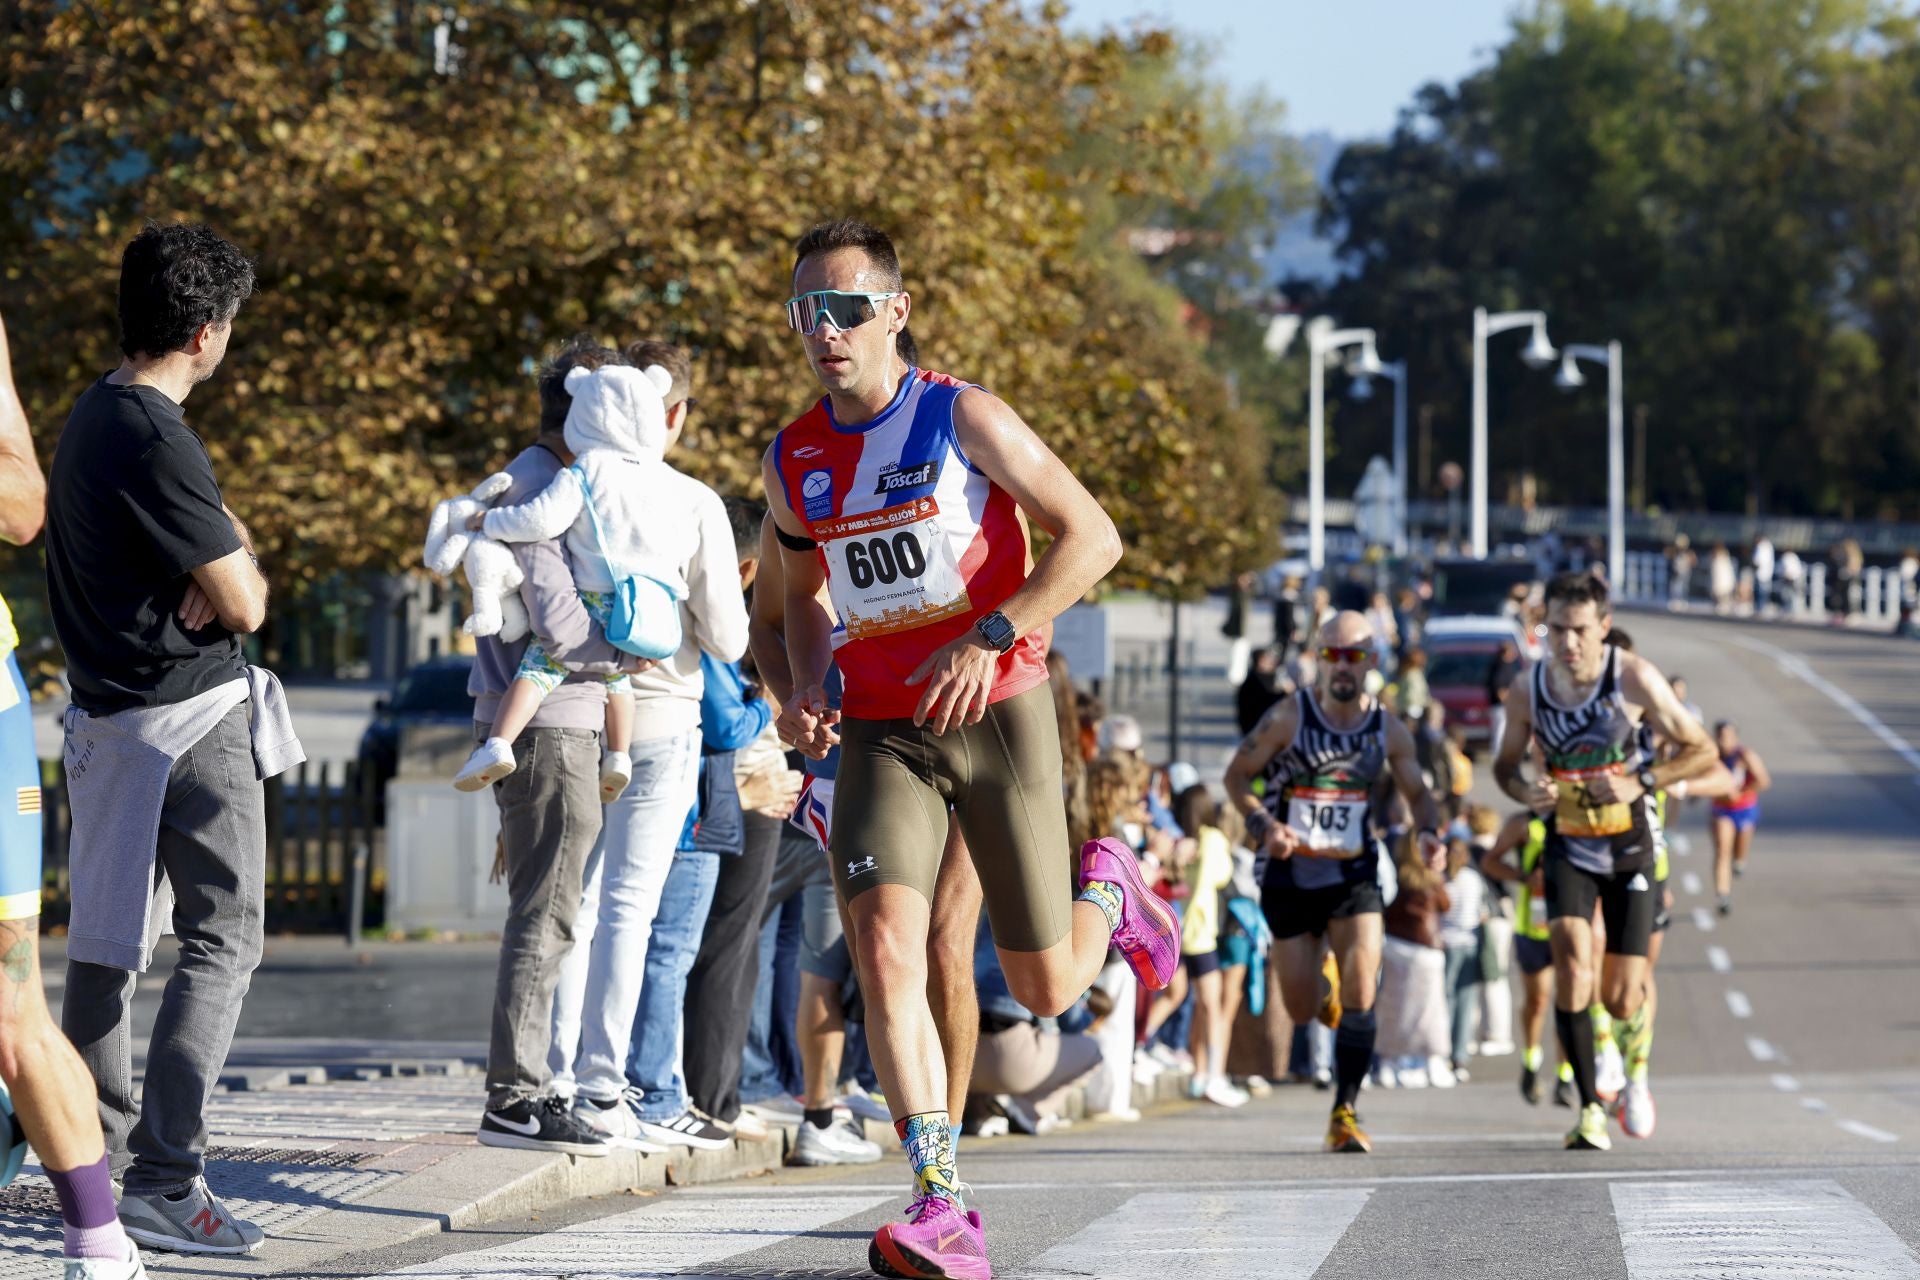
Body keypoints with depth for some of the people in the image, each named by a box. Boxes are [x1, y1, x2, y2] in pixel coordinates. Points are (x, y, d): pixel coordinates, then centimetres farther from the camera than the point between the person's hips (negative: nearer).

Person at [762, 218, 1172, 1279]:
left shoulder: (961, 418, -9)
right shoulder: (794, 462, 5)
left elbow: (1091, 536, -11)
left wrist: (990, 637, -22)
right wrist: (809, 689, 3)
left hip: (999, 715, -3)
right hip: (881, 733, 3)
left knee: (1045, 989, 4)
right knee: (884, 947, -21)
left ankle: (1107, 891, 41)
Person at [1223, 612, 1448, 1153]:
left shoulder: (1389, 730, -1)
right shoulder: (1288, 718, -10)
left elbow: (1417, 792, 12)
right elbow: (1236, 774, -3)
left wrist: (1429, 833, -9)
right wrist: (1263, 824, -20)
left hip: (1354, 874, 1)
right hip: (1291, 872, -1)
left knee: (1360, 990, -17)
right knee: (1302, 1009, 5)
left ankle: (1345, 1113, -9)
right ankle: (1316, 969, 46)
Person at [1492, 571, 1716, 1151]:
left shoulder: (1636, 678, -15)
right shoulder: (1530, 688, -7)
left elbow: (1703, 753, -8)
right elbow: (1505, 764, 9)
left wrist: (1640, 782, -23)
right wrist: (1524, 791, -14)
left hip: (1631, 849, -1)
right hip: (1568, 847, 1)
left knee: (1620, 1001, -2)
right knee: (1572, 956, -23)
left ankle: (1638, 1013, 38)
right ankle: (1590, 1108, -16)